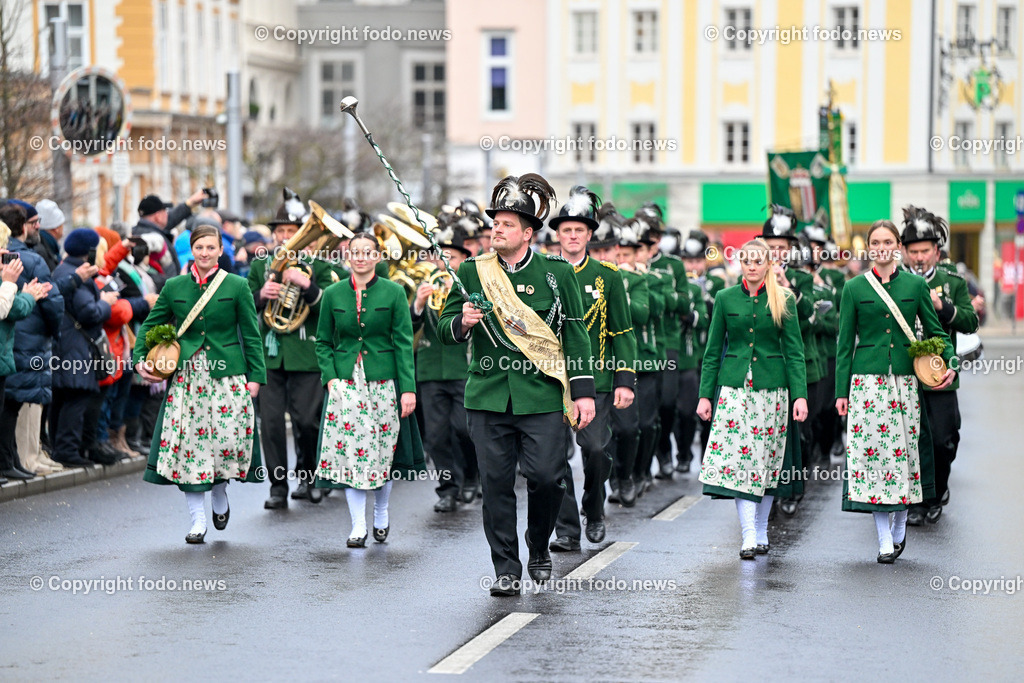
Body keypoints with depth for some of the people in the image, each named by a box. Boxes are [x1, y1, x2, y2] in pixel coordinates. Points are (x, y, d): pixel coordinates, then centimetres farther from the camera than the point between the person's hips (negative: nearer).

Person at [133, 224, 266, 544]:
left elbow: (251, 335, 4)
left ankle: (220, 494, 23)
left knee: (228, 438, -9)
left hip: (227, 374, -2)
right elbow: (150, 325, 15)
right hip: (186, 374, 2)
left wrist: (255, 376, -1)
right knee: (187, 442, -3)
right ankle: (198, 520, 5)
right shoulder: (174, 287, 8)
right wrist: (140, 359, 1)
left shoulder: (237, 286, 3)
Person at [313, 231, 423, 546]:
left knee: (383, 449, 5)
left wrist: (408, 388, -9)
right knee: (349, 450, -6)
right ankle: (358, 526, -1)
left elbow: (403, 343, -3)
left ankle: (381, 513, 27)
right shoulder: (333, 294, 5)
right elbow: (323, 342, 11)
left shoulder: (393, 293, 0)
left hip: (383, 381, -1)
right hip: (345, 383, 1)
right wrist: (330, 378, -4)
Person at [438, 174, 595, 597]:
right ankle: (506, 569, 12)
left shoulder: (557, 273, 4)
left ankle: (539, 550, 20)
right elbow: (444, 330, 11)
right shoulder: (472, 272, 6)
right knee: (496, 482, 1)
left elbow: (575, 335, 6)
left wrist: (583, 392, 0)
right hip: (488, 396, 1)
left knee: (547, 476, -7)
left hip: (542, 394, -1)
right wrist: (462, 323, -13)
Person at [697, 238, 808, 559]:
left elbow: (794, 351, 2)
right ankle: (749, 535, -13)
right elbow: (713, 350, 10)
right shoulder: (726, 298, 7)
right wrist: (705, 394, 4)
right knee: (736, 457, -12)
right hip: (734, 386, 0)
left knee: (766, 461, 3)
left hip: (771, 388, 0)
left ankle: (761, 532, 16)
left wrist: (800, 395, -7)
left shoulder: (784, 300, 3)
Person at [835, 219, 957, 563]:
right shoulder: (855, 288, 5)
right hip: (867, 380, -1)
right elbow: (845, 343, 6)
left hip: (905, 380, 1)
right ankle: (884, 540, -1)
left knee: (904, 450, 0)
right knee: (872, 451, -5)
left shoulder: (916, 284, 7)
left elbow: (936, 331, 11)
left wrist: (951, 364, -7)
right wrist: (842, 391, 3)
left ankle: (900, 526, 20)